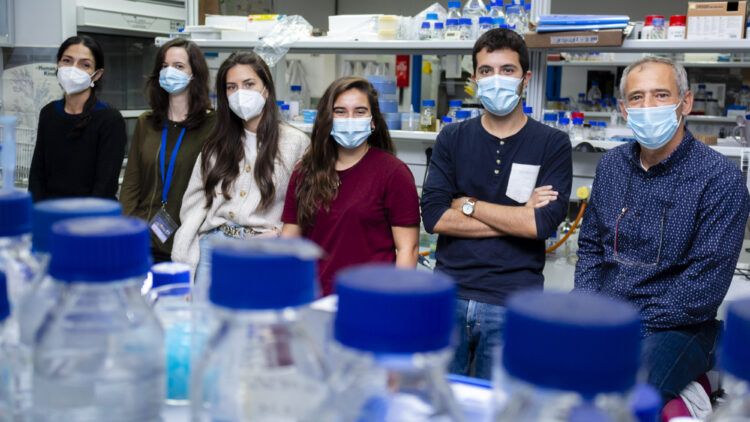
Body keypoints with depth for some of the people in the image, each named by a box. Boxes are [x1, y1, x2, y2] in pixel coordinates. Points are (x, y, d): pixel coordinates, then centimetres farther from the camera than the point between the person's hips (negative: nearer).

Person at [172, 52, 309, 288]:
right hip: (214, 243, 3)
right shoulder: (217, 144, 14)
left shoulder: (296, 142, 2)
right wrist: (182, 256, 1)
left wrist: (280, 232, -10)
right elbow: (195, 201, 10)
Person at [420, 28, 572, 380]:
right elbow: (434, 216, -5)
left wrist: (470, 206, -6)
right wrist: (516, 217, -9)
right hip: (449, 296, 2)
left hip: (513, 304, -2)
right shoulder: (452, 139, 7)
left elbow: (543, 223, -13)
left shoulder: (552, 144, 0)